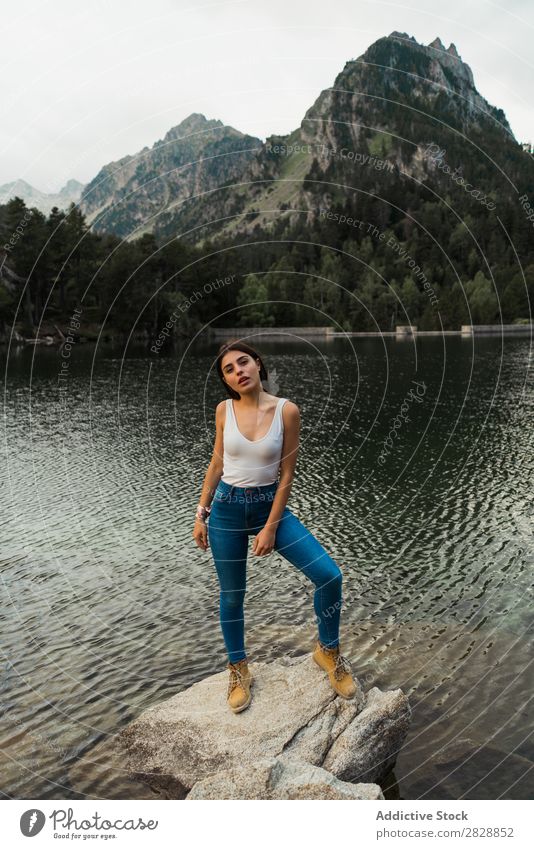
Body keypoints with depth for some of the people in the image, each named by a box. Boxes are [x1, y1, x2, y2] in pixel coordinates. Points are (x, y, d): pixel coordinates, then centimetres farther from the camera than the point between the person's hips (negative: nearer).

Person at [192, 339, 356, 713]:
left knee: (329, 575, -11)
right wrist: (201, 514, 5)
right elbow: (217, 464, 6)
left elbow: (286, 474, -9)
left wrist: (270, 528, -9)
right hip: (227, 508, 1)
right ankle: (239, 671, 34)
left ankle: (328, 651, 15)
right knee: (232, 596, 10)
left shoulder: (287, 410, -11)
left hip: (271, 505, -1)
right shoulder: (224, 410, -5)